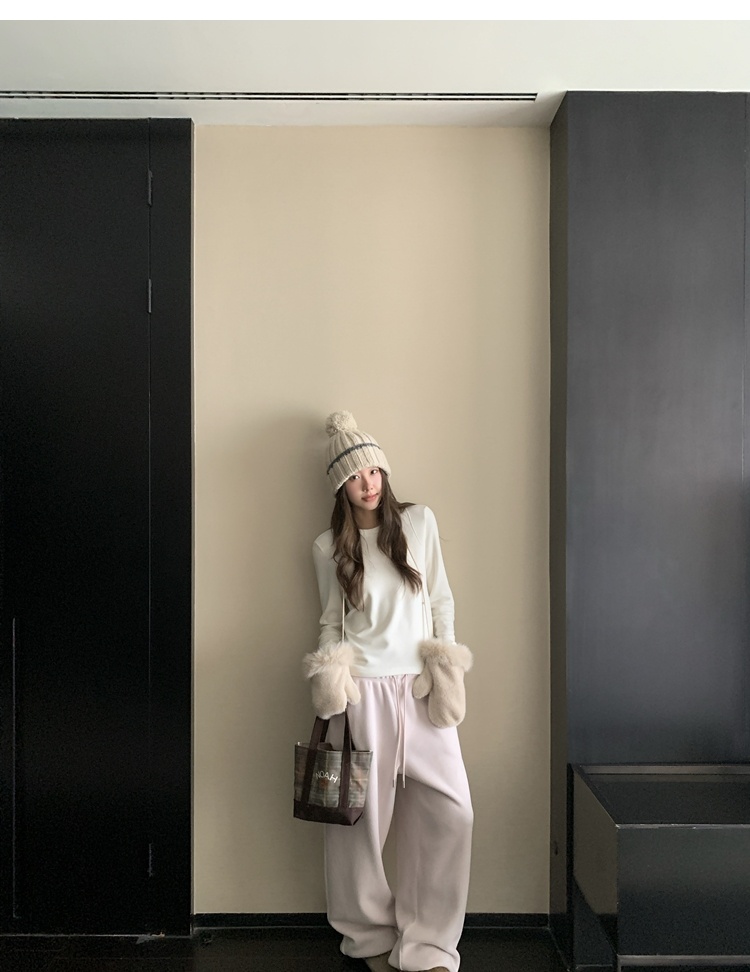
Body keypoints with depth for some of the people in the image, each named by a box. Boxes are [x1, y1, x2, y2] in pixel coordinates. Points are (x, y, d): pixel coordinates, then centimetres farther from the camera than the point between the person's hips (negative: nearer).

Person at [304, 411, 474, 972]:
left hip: (422, 689, 2)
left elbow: (442, 600, 8)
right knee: (364, 815, 5)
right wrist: (330, 678, -6)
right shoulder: (329, 547, 3)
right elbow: (331, 624, 8)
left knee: (451, 813, -2)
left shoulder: (419, 522, 5)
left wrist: (448, 668, 1)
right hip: (364, 693, -1)